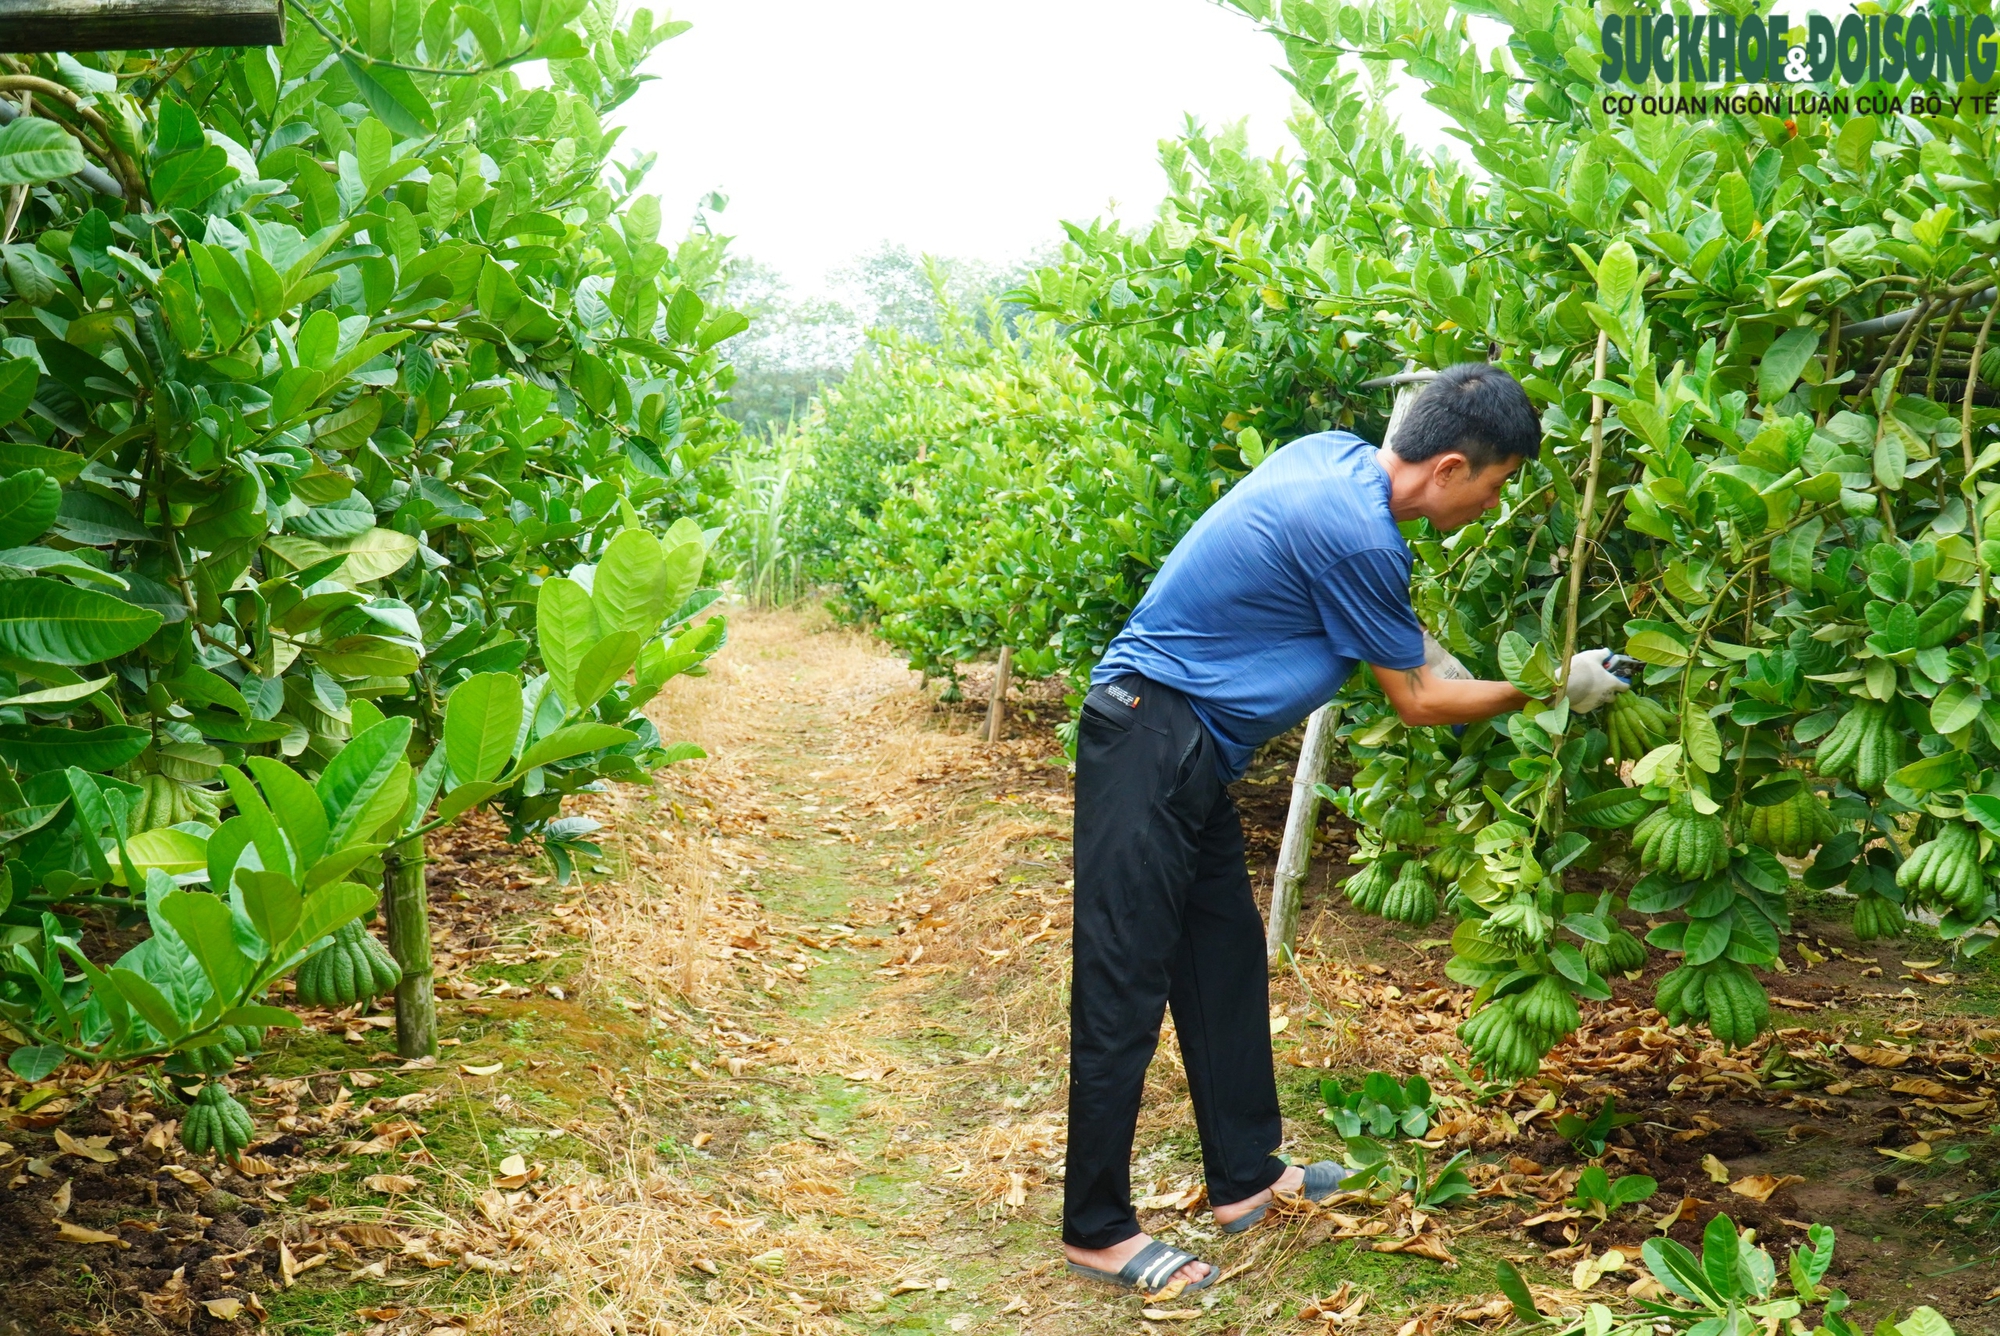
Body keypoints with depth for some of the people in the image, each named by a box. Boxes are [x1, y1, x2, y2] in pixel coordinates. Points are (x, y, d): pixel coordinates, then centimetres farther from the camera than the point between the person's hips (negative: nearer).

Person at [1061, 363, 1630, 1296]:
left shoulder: (1337, 453, 5)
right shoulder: (1355, 535, -22)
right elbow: (1418, 703, -7)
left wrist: (1438, 658, 17)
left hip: (1189, 751, 10)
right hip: (1150, 740, -10)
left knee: (1226, 958, 16)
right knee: (1126, 986, -3)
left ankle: (1244, 1177, 29)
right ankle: (1097, 1231, 9)